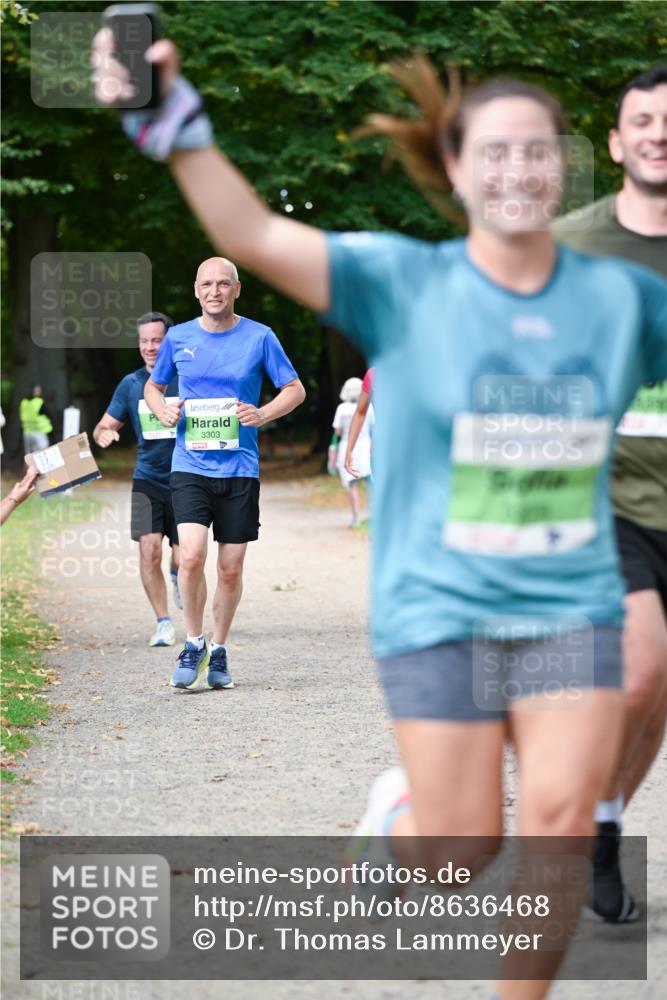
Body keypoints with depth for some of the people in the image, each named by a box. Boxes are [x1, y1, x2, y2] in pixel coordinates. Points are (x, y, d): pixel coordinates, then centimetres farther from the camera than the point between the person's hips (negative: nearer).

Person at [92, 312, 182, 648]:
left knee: (186, 559, -2)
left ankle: (177, 575, 38)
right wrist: (103, 434, -16)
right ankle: (163, 623, -1)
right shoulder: (131, 384, 3)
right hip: (148, 480, 1)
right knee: (149, 549, -15)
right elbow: (105, 426, 8)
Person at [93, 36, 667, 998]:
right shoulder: (403, 284, -9)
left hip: (573, 611, 3)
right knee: (460, 860, 3)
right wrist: (174, 123, -35)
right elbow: (252, 234, -20)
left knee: (559, 830, -6)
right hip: (438, 614, -2)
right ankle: (401, 810, 39)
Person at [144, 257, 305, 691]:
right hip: (190, 466, 0)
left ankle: (219, 649, 22)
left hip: (239, 469, 0)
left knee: (231, 569, 3)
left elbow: (295, 389, 7)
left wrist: (263, 414, -12)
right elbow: (153, 386, 21)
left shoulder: (259, 337, 1)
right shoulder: (178, 338, 6)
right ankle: (194, 643, 3)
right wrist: (163, 410, -2)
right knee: (192, 556, -17)